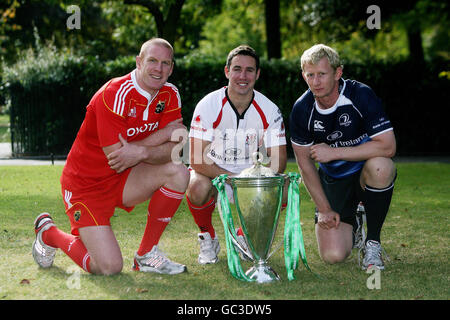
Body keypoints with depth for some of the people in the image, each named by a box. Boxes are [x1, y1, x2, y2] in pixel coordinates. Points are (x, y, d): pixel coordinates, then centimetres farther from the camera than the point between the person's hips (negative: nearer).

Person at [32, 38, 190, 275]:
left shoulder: (169, 95, -3)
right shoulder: (115, 94, -24)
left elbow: (172, 150, -11)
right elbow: (114, 156, -26)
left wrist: (141, 152, -33)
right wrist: (164, 134, -19)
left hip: (122, 179, 7)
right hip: (86, 184, -6)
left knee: (179, 172, -17)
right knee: (110, 268, -15)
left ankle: (147, 254, -3)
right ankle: (48, 233, 15)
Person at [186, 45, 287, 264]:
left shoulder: (269, 110, -9)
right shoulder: (209, 105, -17)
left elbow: (278, 161, -9)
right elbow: (196, 159, -20)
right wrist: (233, 179, -30)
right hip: (213, 173, -3)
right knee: (198, 188, -36)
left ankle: (244, 236, 5)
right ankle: (207, 237, -2)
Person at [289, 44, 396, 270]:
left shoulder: (361, 95, -19)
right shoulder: (302, 110, -10)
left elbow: (387, 146, -27)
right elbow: (305, 162, 0)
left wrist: (334, 152, -25)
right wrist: (324, 209, -5)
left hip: (366, 175, -2)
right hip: (333, 181, 2)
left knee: (380, 166, -39)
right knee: (333, 255, -16)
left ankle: (372, 241, -16)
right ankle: (350, 225, 23)